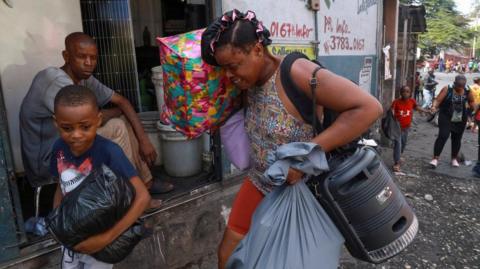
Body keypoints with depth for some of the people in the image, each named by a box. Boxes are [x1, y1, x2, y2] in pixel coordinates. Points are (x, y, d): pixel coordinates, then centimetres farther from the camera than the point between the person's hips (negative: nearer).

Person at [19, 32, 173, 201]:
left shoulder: (84, 79, 1)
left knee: (125, 121, 4)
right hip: (46, 163, -8)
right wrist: (117, 112, -6)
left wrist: (143, 139, -7)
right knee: (117, 127, -15)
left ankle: (145, 182, 11)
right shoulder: (56, 80, -25)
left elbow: (121, 101, 2)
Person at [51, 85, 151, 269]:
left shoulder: (108, 151, -30)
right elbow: (61, 186, 4)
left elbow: (143, 197, -32)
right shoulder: (59, 148, -13)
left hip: (98, 234, -5)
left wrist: (107, 237, -33)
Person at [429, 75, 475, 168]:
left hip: (460, 120, 4)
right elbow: (438, 100, -18)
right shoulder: (447, 89, -13)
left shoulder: (467, 91, -3)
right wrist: (434, 107, -38)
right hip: (446, 118, -4)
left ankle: (454, 158, 30)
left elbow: (471, 102, 13)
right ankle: (435, 158, -8)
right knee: (443, 136, -14)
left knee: (457, 138, 13)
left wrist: (474, 107, -5)